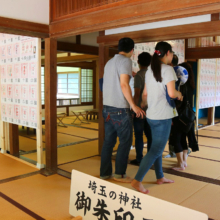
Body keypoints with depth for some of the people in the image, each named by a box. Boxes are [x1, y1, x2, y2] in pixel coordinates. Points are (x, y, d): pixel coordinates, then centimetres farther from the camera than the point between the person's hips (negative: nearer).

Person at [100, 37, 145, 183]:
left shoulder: (110, 62, 17)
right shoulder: (125, 61, -8)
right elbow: (124, 84, -18)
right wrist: (133, 106, -16)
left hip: (107, 108, 8)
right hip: (120, 109, -8)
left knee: (109, 141, 12)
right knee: (126, 141, 3)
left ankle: (105, 172, 18)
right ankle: (120, 174, 9)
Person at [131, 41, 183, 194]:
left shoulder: (150, 70, 11)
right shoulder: (168, 69, -12)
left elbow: (145, 93, 14)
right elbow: (171, 93, -21)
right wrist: (179, 94, 0)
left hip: (152, 115, 8)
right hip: (163, 116, -8)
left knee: (157, 147, 18)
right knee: (156, 150, -2)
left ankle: (160, 177, 30)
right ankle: (137, 180, -2)